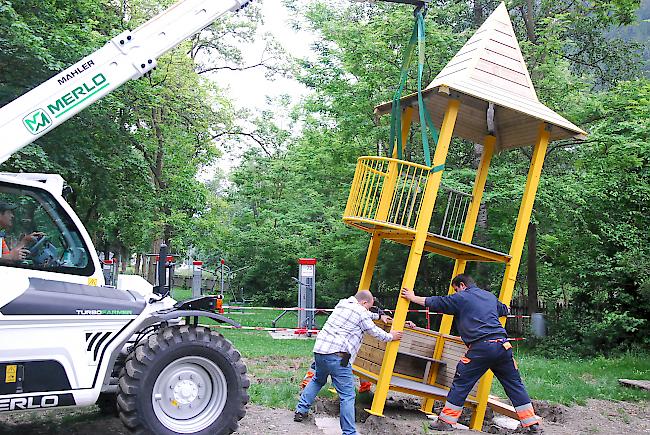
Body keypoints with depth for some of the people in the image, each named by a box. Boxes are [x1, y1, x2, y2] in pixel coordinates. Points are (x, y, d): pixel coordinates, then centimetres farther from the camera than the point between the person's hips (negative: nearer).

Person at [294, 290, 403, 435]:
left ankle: (300, 411, 32)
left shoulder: (342, 304, 20)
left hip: (319, 349, 8)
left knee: (317, 380, 32)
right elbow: (375, 332, 8)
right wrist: (390, 336, 25)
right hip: (337, 355, -8)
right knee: (347, 396, -3)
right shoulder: (361, 312, -3)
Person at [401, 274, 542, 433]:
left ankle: (446, 421, 5)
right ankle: (532, 424, 15)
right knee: (514, 384, 13)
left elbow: (434, 302, 9)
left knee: (461, 383, 3)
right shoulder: (490, 296, 24)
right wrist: (506, 310, 67)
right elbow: (505, 310, 42)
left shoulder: (461, 298, 6)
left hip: (481, 347, -5)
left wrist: (413, 297, 22)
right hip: (503, 345, 5)